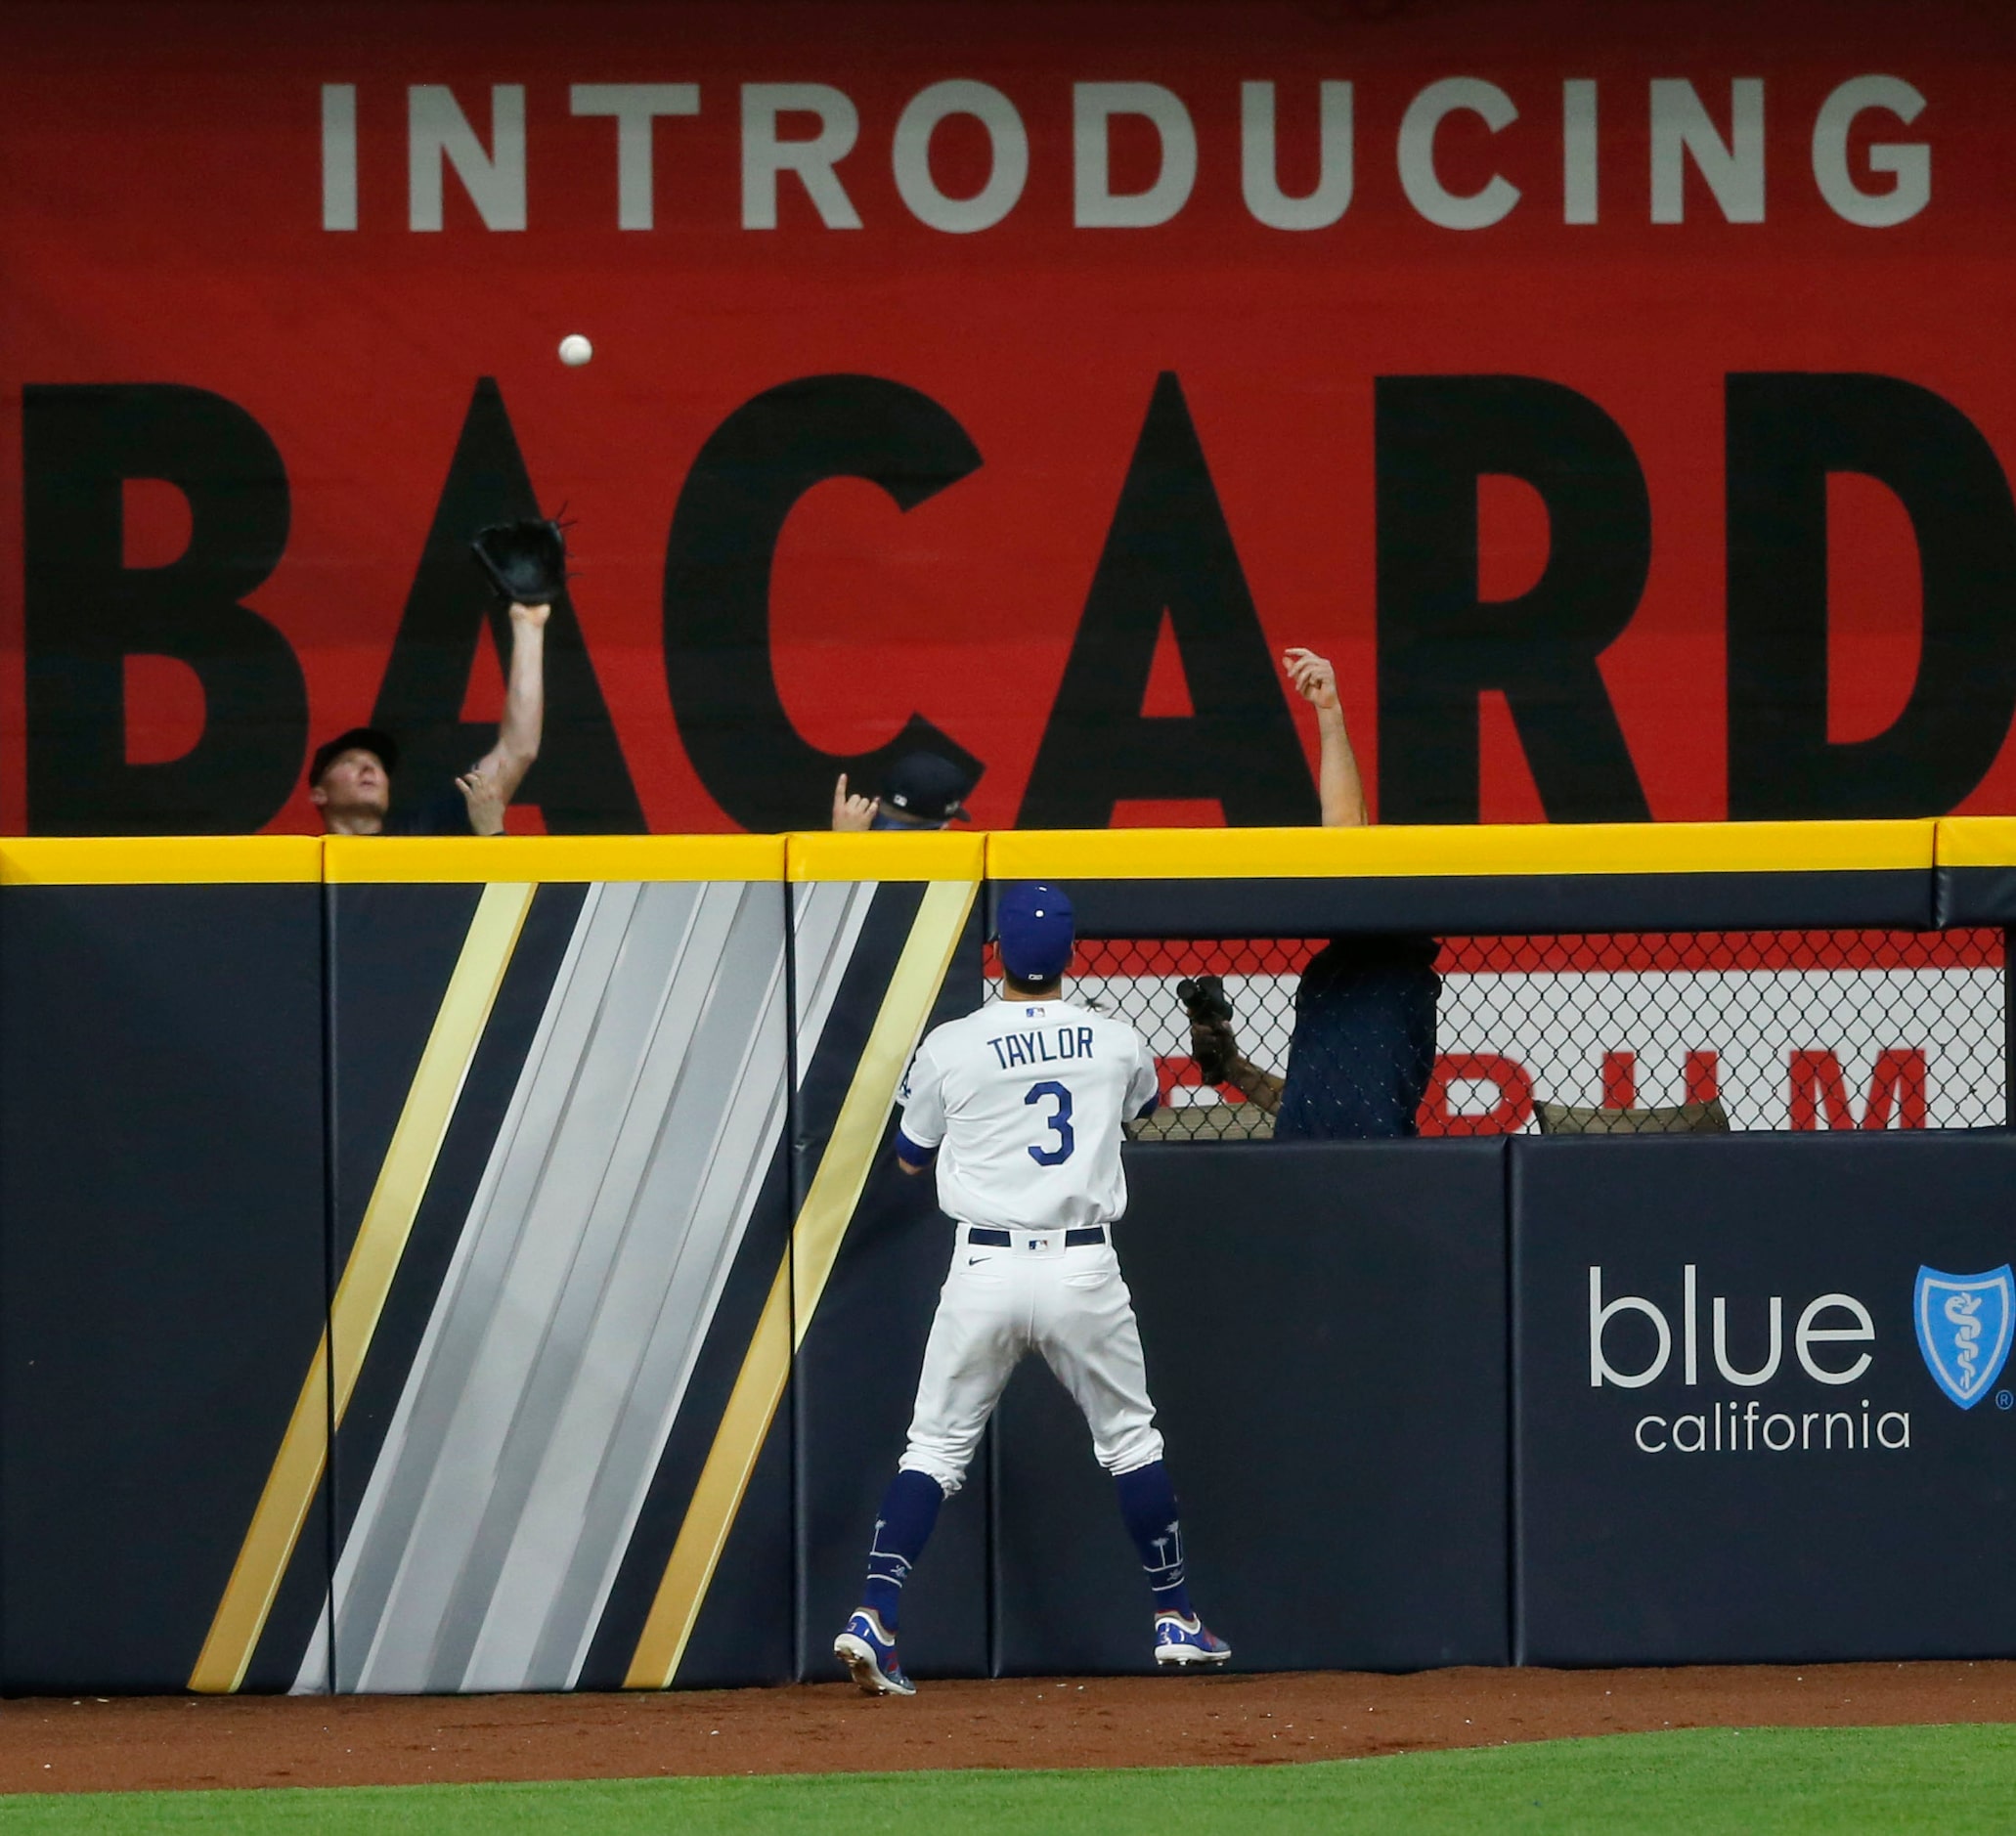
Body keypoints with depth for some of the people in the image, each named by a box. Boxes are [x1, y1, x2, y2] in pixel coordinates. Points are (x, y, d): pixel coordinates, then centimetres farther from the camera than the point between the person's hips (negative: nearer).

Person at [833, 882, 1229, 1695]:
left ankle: (874, 1619, -9)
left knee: (935, 1447, 5)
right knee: (1131, 1439, 18)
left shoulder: (950, 1048, -4)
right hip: (1084, 1270, 1)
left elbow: (910, 1156, 12)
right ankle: (1175, 1619, 24)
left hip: (984, 1271, -1)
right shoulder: (1118, 1044, 3)